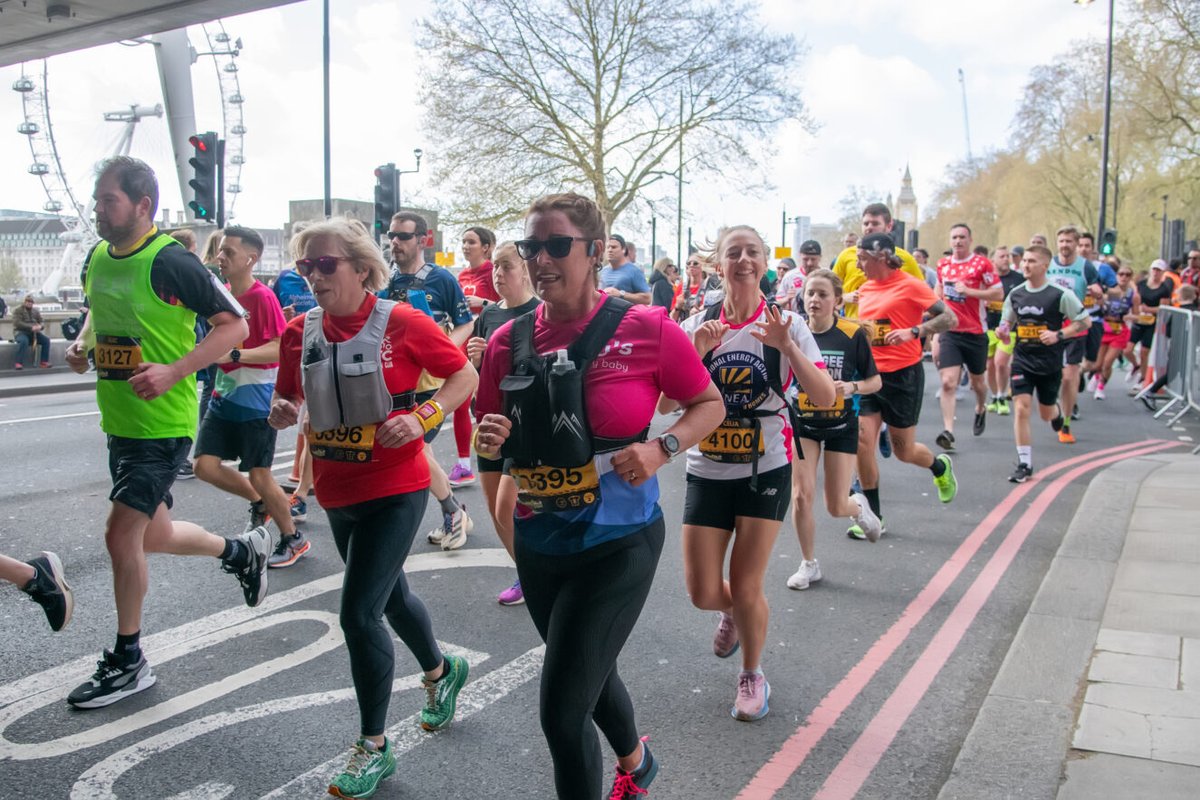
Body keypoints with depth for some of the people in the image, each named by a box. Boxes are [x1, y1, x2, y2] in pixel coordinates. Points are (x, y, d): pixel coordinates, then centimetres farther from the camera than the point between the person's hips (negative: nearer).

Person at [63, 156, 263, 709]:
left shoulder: (171, 261, -17)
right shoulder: (97, 258, 6)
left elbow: (235, 325, -16)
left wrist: (173, 372, -24)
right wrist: (84, 343, 4)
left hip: (162, 423, -8)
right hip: (118, 421, 8)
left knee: (121, 534, -6)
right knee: (152, 536, 17)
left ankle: (126, 662, 12)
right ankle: (242, 550, 43)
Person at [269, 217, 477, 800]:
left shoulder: (402, 324, -14)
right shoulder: (299, 333, 0)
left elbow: (465, 376, -5)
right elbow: (288, 398, 13)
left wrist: (422, 418, -20)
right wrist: (281, 412, -10)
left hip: (395, 489, -6)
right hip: (337, 492, 6)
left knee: (358, 614, -9)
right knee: (390, 597, 24)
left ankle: (373, 747, 11)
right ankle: (441, 670, 53)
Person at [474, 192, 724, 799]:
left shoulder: (645, 329, -14)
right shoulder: (508, 342, -3)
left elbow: (710, 405, -2)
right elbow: (492, 441, 10)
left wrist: (662, 448, -19)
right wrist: (488, 441, -13)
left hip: (618, 544, -5)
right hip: (539, 545, 6)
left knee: (561, 712, -9)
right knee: (591, 676, 27)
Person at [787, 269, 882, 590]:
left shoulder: (853, 335, -13)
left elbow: (875, 381, -6)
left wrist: (852, 387, -24)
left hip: (842, 425, -1)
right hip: (803, 423, 1)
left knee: (836, 507, 1)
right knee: (801, 496, -8)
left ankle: (858, 506, 40)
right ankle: (809, 564, 14)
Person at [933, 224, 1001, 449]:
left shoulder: (982, 263, -6)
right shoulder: (943, 264, 7)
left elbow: (998, 293, -9)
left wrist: (968, 290, -19)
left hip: (975, 332, -2)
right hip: (949, 332, 2)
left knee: (977, 382, 16)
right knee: (948, 382, -13)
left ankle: (981, 409, 48)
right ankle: (948, 431, -15)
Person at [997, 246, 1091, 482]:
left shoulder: (1060, 294, -10)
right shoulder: (1015, 294, 2)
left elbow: (1085, 321, -4)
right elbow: (1007, 323, 16)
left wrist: (1058, 335, -17)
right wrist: (1002, 332, -7)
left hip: (1050, 363, -2)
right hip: (1022, 360, 2)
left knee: (1046, 413, 13)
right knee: (1021, 409, -11)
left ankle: (1057, 411, 54)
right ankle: (1024, 465, -4)